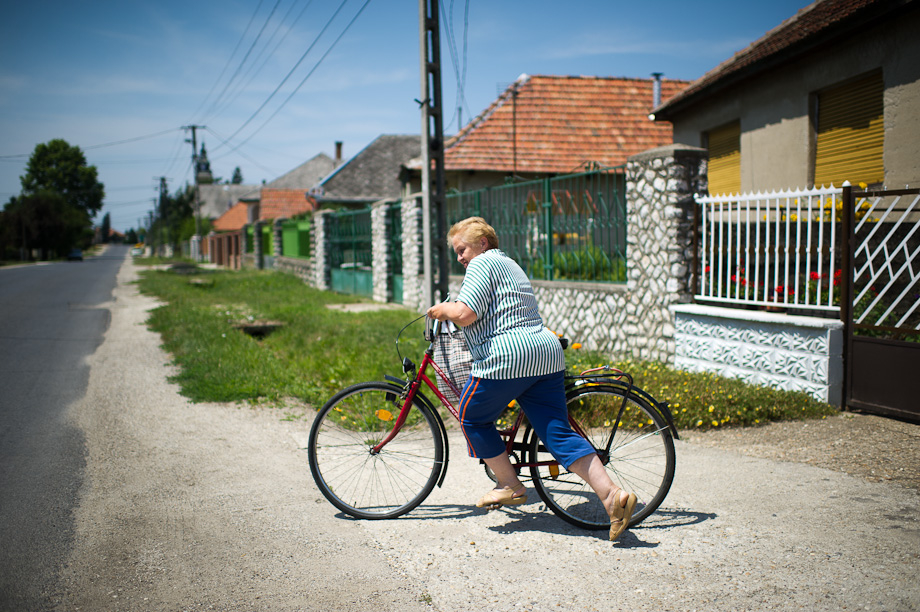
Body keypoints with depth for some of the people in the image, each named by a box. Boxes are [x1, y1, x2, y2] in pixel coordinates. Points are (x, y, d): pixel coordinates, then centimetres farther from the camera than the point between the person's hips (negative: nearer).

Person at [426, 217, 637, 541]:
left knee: (473, 417, 14)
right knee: (559, 433, 4)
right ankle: (612, 494, -8)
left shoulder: (483, 263, -3)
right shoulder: (510, 265, 27)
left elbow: (465, 314, -16)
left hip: (506, 358, -9)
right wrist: (452, 309, 35)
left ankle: (510, 486, 18)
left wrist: (443, 310, 3)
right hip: (547, 355, 9)